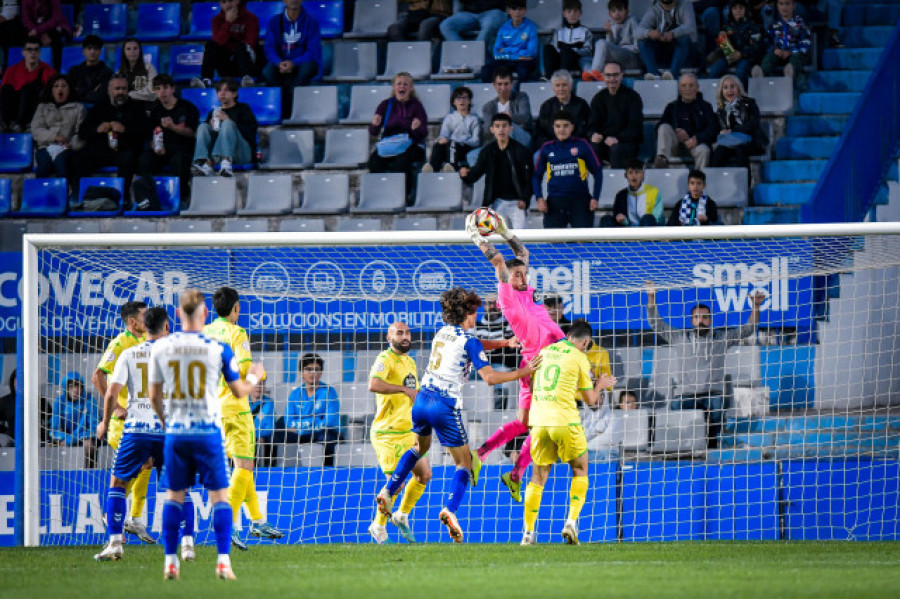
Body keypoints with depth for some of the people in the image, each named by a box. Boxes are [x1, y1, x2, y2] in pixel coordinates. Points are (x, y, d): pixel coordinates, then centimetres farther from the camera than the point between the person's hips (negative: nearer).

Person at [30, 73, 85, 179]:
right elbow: (35, 130, 11)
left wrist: (73, 145, -13)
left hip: (67, 149, -1)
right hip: (47, 147, 1)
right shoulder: (42, 107, 25)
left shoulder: (78, 108, 21)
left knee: (60, 159, -37)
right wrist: (54, 136, -6)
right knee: (45, 161, -34)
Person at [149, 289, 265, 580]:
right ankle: (223, 561, -6)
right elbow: (239, 391, 4)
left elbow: (154, 396, 7)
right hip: (207, 431, -2)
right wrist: (253, 377, 26)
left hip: (175, 433, 2)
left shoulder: (160, 348, -1)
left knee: (174, 496, 12)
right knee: (219, 496, 3)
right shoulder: (217, 349, -7)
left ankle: (170, 562, 8)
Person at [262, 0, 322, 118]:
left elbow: (313, 51, -10)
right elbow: (269, 48, -3)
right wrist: (279, 63, -26)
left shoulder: (311, 22, -1)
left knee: (307, 67, -37)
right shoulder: (274, 22, 5)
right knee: (267, 71, -31)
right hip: (281, 63, 1)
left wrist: (293, 63, -26)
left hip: (301, 64, -1)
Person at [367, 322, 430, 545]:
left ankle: (402, 516, 25)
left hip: (409, 432, 8)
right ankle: (378, 526, 13)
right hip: (387, 433, -8)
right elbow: (374, 385, -34)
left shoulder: (410, 361, 15)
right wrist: (404, 389, -35)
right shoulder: (385, 360, -14)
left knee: (424, 475, 4)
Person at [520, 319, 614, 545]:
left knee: (538, 478, 11)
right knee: (580, 471, 14)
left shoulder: (544, 352, 13)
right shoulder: (579, 358, -1)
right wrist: (600, 384, 25)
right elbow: (590, 399, 5)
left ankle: (528, 533, 4)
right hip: (565, 421, -4)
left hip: (539, 422, 4)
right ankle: (571, 521, -3)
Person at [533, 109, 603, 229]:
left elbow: (597, 171, 6)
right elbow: (537, 175, 15)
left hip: (580, 202, -1)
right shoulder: (547, 149, 8)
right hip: (555, 203, 1)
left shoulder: (581, 145, 3)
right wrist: (539, 198, 2)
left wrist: (595, 198, -1)